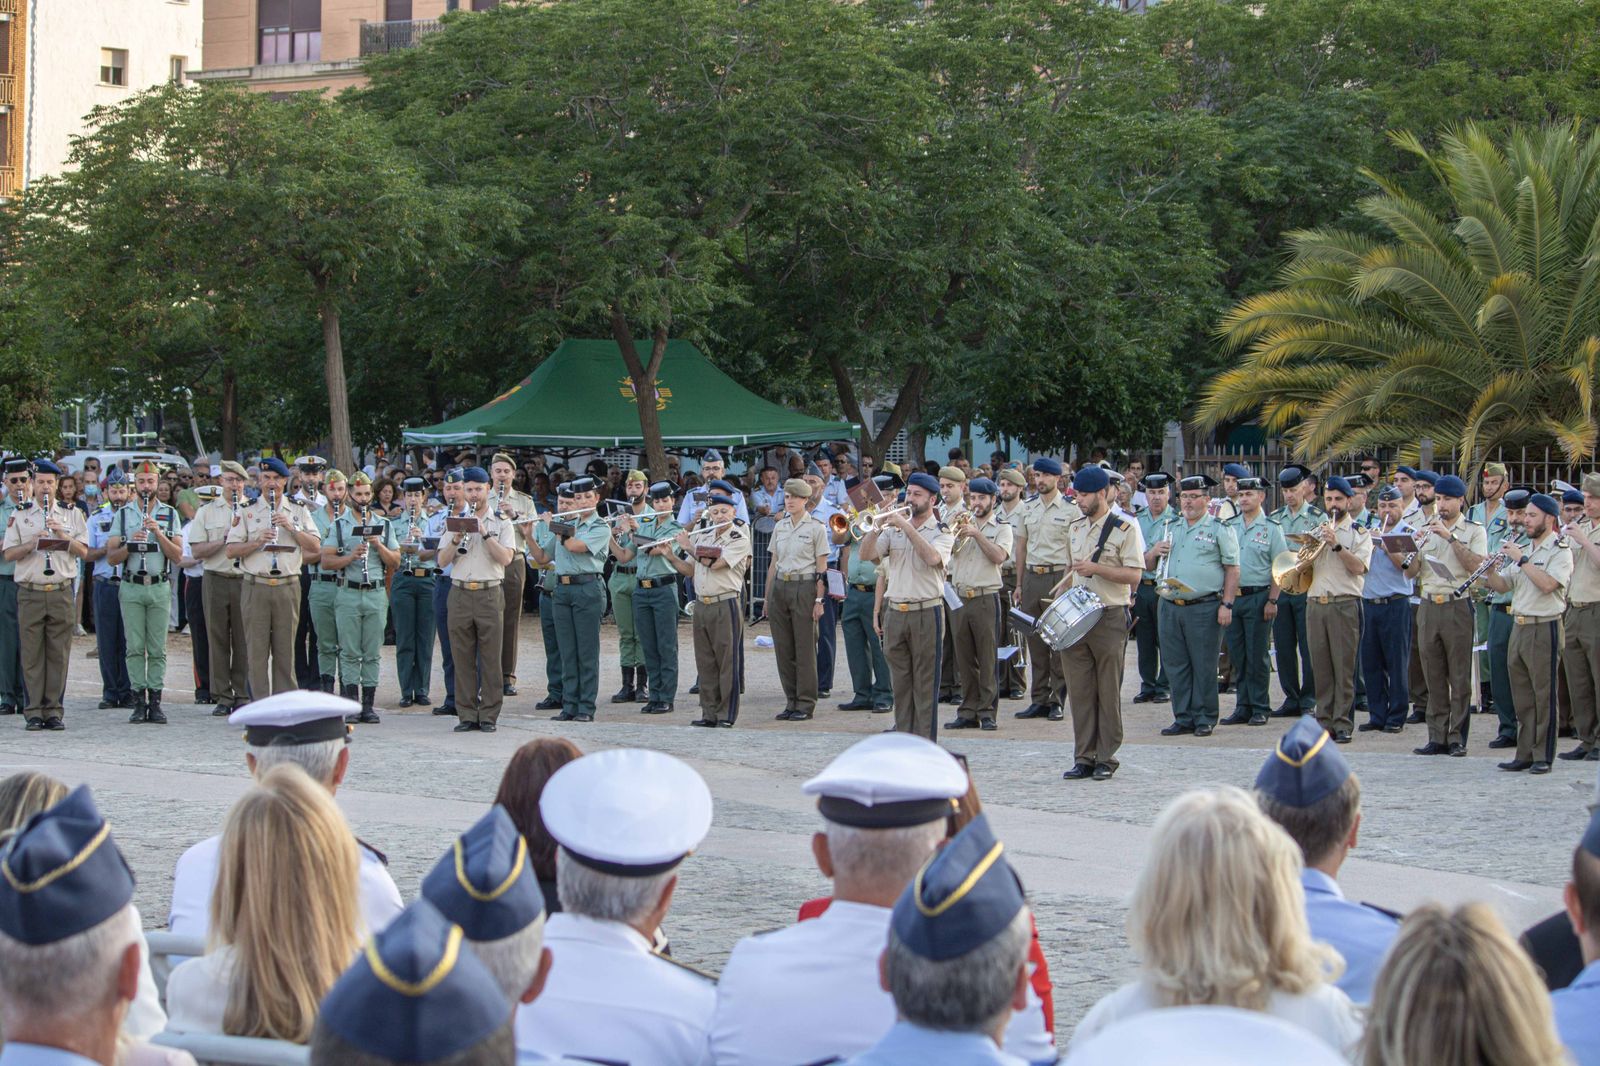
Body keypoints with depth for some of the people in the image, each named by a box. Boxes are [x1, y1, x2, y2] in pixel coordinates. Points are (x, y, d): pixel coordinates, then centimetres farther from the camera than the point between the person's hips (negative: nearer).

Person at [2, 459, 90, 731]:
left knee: (58, 654, 0)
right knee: (31, 654, -1)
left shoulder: (72, 514, 10)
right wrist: (32, 543, -13)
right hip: (29, 593, -1)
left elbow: (83, 551, 4)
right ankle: (34, 712, 2)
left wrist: (62, 535, -11)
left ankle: (53, 711, 5)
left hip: (61, 593, 1)